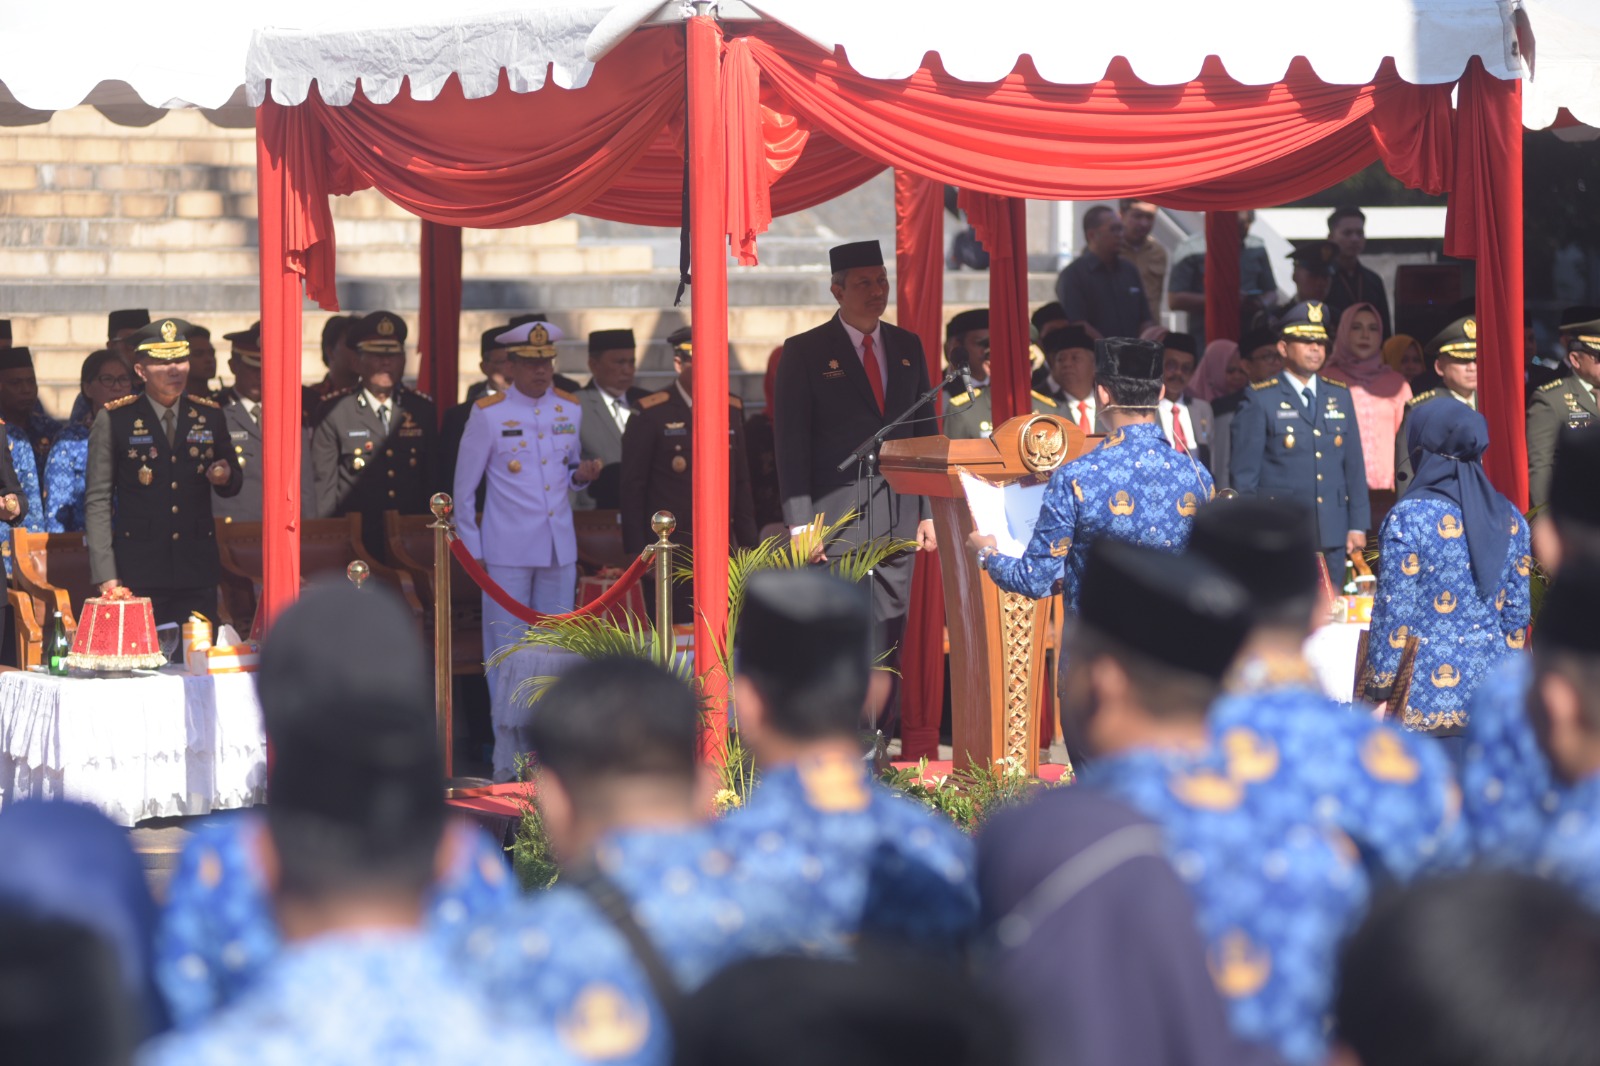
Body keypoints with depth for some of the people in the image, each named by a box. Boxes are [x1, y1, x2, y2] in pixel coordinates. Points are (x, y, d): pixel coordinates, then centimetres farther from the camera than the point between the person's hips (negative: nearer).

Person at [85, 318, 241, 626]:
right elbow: (98, 500, -2)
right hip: (138, 574, -3)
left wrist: (225, 477, -5)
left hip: (198, 569, 3)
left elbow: (234, 484, 20)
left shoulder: (209, 415, 9)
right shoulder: (115, 419, -1)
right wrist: (105, 574, -10)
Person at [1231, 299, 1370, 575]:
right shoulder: (1260, 400, -1)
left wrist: (1358, 525, 8)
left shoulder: (1340, 396, 13)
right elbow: (1244, 473, -2)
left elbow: (1354, 465, 14)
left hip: (1333, 539, 5)